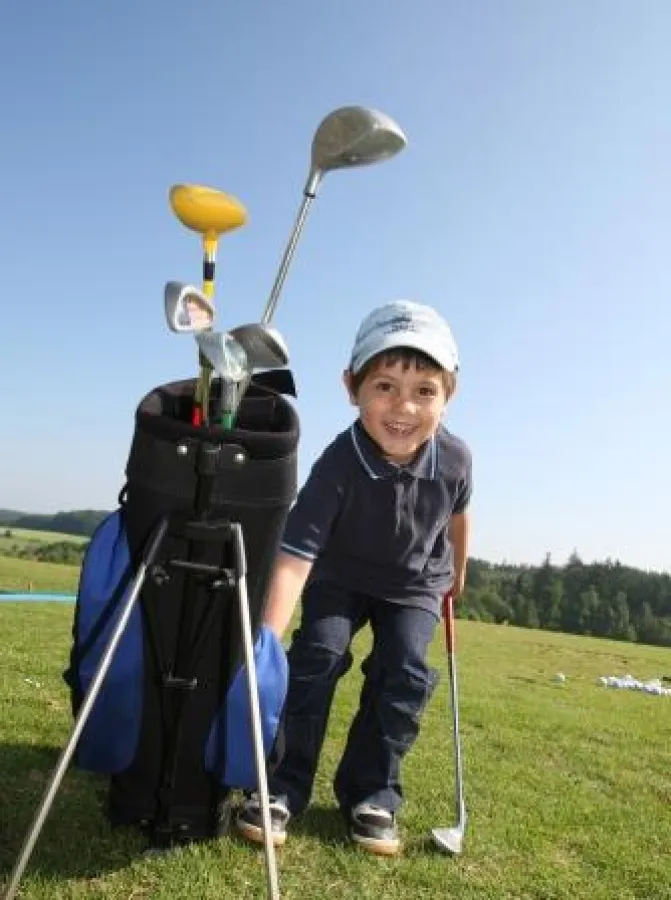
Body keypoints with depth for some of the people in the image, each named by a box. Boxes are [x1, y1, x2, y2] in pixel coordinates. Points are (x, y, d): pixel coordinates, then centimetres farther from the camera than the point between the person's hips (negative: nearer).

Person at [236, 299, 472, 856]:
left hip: (415, 584, 2)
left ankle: (371, 792, 7)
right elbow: (294, 556, -43)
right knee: (317, 655, -17)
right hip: (340, 576, -2)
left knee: (405, 673, -11)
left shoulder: (455, 459, -25)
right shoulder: (338, 466, -37)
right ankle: (286, 783, 1)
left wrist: (457, 574, 15)